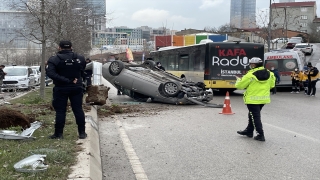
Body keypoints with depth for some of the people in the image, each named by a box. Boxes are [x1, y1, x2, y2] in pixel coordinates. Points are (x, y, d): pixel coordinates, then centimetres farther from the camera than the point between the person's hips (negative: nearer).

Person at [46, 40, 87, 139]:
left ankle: (59, 133, 7)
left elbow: (50, 73, -20)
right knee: (78, 110, 7)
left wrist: (66, 80, -21)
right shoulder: (80, 59, 1)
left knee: (60, 111, 4)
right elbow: (84, 73, 6)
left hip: (61, 89, -2)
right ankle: (82, 133, 10)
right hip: (76, 88, 2)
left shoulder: (54, 60, -7)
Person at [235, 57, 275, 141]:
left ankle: (260, 135, 0)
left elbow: (240, 85, -10)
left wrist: (239, 80, 11)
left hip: (253, 99, -7)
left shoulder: (251, 75, -17)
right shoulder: (269, 74, 2)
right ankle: (249, 131, 33)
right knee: (252, 115, 21)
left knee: (255, 117, 1)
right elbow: (271, 85, 13)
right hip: (264, 98, 7)